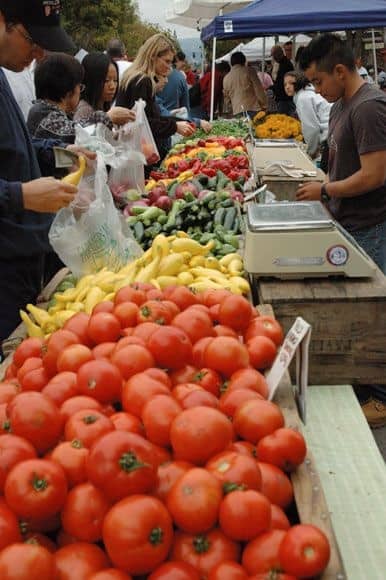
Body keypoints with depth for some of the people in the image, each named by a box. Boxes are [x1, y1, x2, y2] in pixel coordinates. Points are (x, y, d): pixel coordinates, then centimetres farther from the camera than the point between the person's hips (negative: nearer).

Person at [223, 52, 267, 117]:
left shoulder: (226, 78, 14)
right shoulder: (249, 71, 1)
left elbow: (226, 97, 23)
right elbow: (259, 89, -2)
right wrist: (264, 105, 4)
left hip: (237, 111, 4)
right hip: (253, 109, -4)